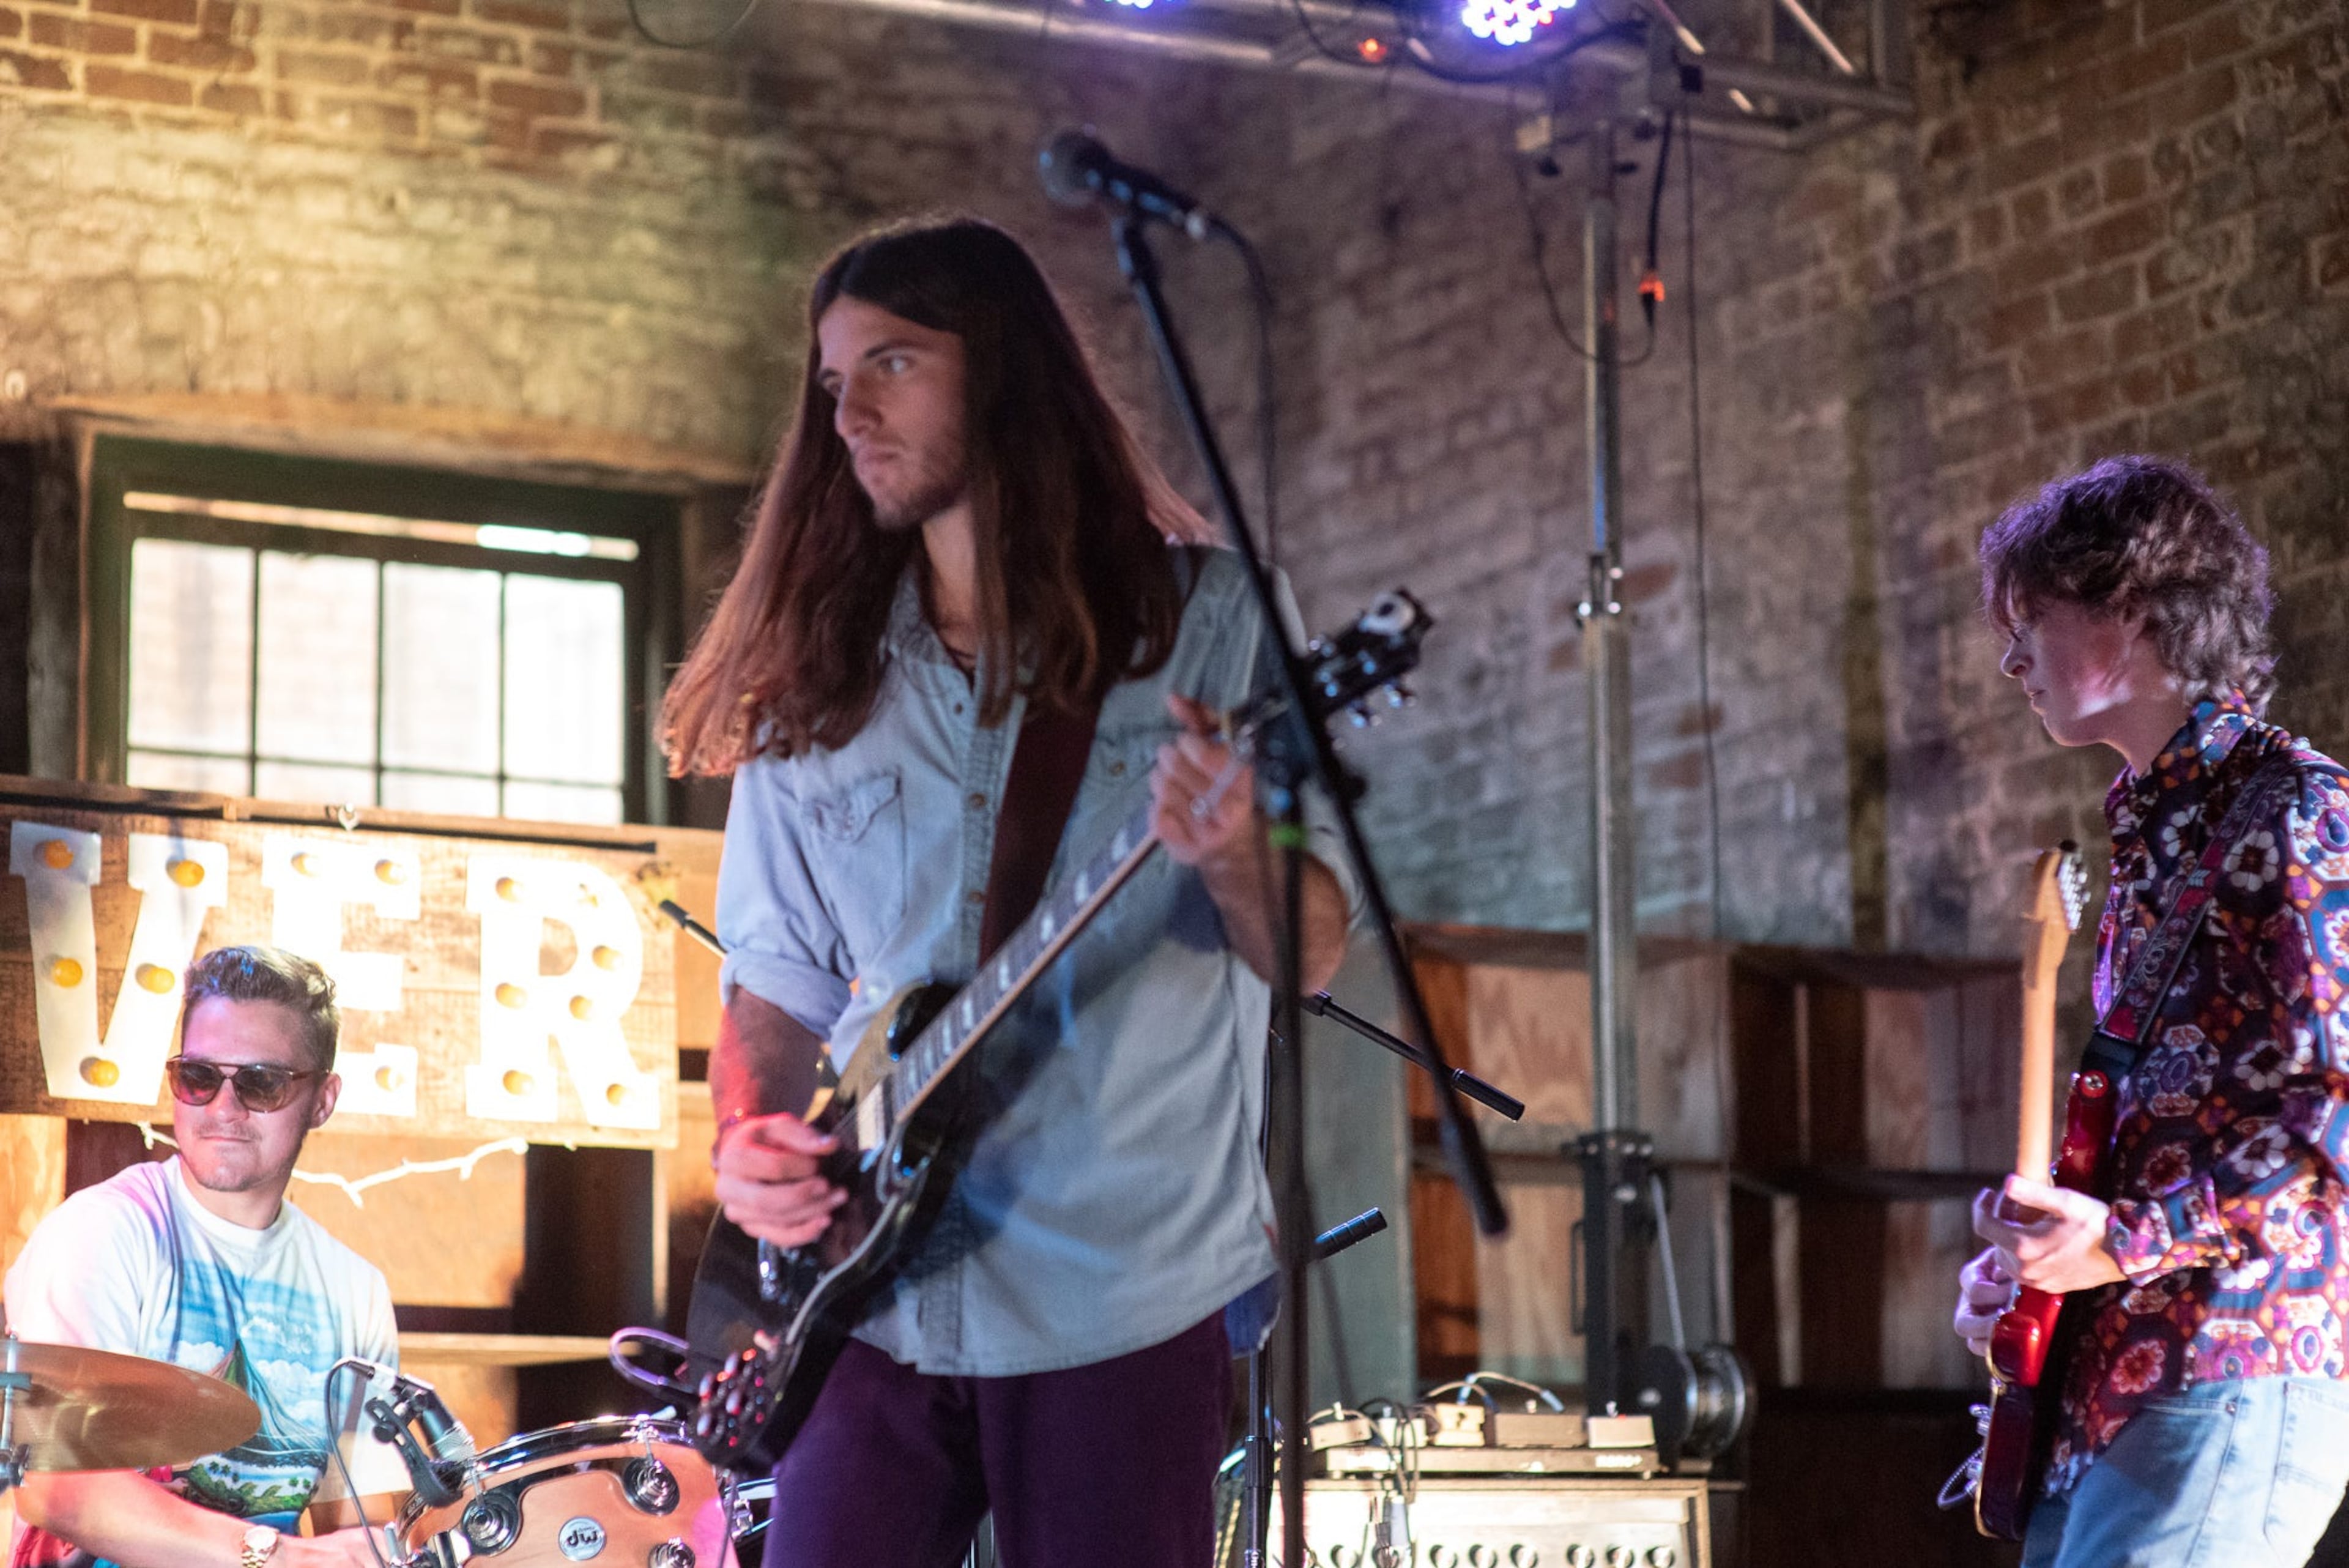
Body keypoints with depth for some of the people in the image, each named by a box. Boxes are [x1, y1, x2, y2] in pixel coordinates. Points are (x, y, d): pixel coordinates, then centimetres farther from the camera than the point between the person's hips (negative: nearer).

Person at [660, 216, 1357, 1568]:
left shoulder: (1205, 621, 2)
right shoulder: (816, 685, 12)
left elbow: (1314, 952, -1)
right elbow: (777, 982, 16)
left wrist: (1239, 862, -23)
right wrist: (749, 1143, -4)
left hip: (1119, 1297, -3)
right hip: (872, 1299, 3)